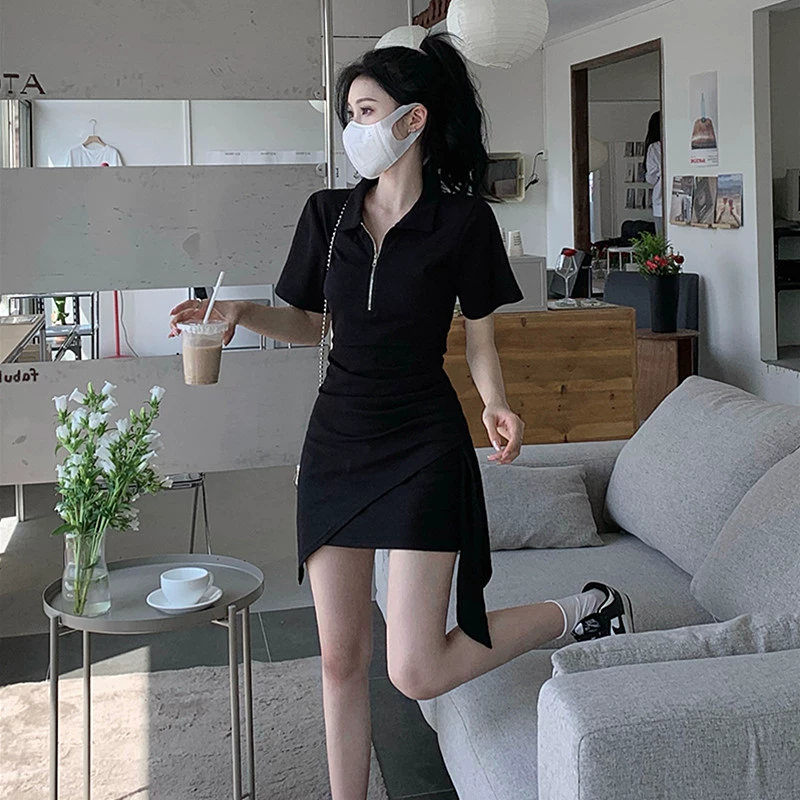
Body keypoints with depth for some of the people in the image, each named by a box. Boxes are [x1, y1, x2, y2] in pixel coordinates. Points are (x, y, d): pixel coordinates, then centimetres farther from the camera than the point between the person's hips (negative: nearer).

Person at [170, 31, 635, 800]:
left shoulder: (463, 221, -8)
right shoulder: (328, 212, 2)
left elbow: (479, 338, -2)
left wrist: (496, 405, -21)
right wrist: (239, 313, -7)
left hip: (424, 446, -4)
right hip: (337, 442, 5)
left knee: (416, 671, -7)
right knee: (341, 659, 9)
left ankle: (580, 613, 14)